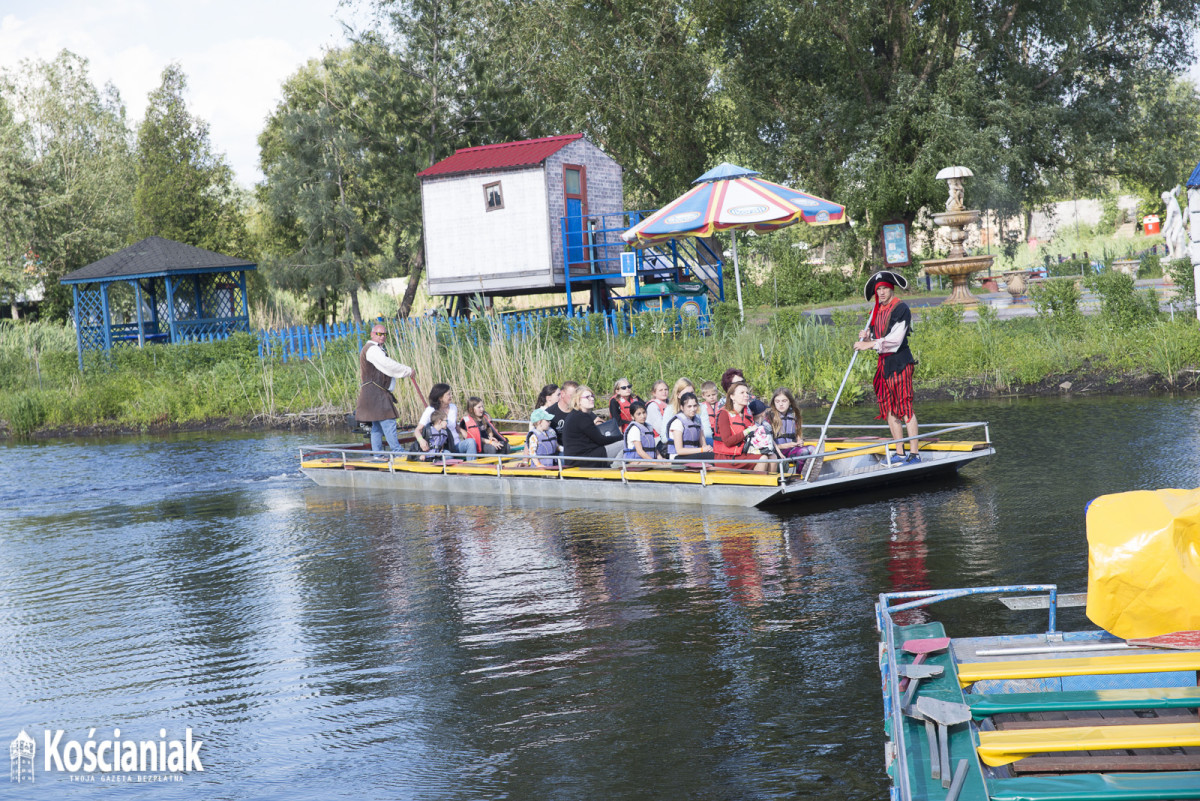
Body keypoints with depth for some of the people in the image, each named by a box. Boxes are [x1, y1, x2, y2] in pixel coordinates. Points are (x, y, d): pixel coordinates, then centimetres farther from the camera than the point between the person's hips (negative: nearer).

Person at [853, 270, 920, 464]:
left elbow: (894, 340, -17)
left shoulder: (901, 309, -9)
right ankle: (899, 453, 13)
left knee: (905, 408, -10)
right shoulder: (876, 311, 15)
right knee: (889, 410, 7)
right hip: (883, 362, 8)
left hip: (900, 362, -8)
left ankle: (914, 453, -9)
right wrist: (866, 336, -3)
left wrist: (870, 344, -16)